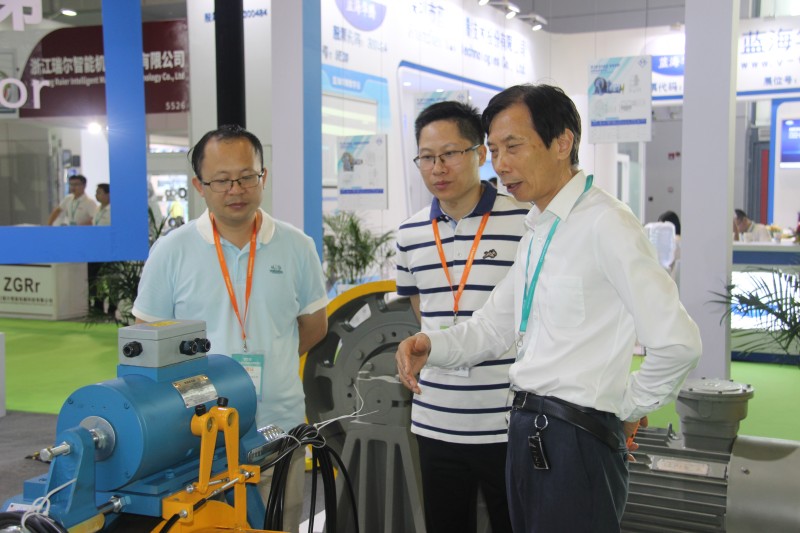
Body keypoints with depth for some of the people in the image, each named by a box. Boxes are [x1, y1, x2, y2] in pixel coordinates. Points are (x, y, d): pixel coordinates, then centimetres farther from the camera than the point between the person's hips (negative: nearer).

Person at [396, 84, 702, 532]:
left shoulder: (605, 225, -17)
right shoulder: (537, 231, 12)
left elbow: (677, 343, -22)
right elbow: (493, 328, 14)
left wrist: (629, 408, -7)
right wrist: (431, 347, -3)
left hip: (576, 440, -9)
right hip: (528, 433, 9)